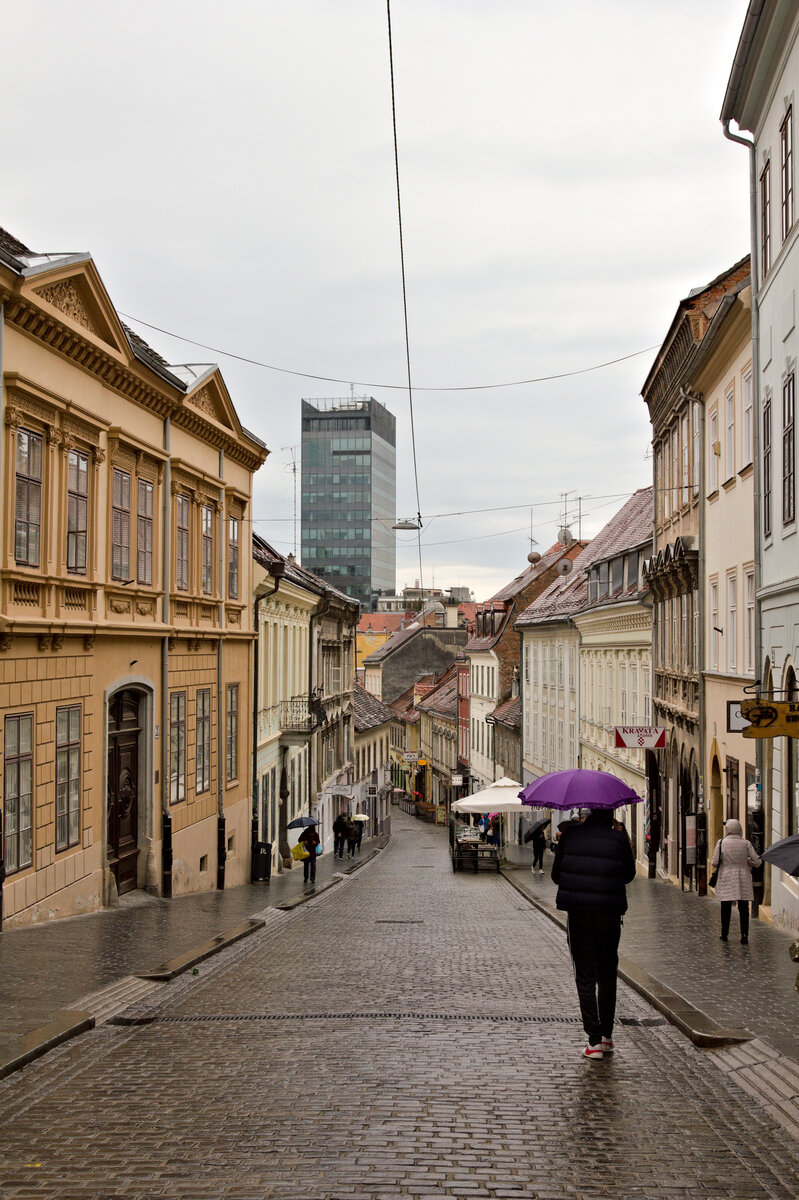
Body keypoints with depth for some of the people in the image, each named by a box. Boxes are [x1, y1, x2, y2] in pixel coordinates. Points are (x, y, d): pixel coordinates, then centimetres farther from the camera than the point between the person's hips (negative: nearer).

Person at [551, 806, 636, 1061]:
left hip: (579, 913, -1)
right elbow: (629, 875, 9)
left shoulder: (570, 834, -3)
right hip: (609, 913, 1)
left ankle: (594, 1041, -2)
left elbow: (556, 875, 3)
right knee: (607, 975, 17)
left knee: (585, 976, 4)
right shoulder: (619, 839, -5)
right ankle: (606, 1036, 23)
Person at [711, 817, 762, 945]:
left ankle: (725, 934, 17)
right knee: (743, 908, 3)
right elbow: (757, 862, -1)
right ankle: (744, 935, -5)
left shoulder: (721, 842, -5)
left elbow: (715, 862, -6)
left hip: (726, 879, 0)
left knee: (726, 908, 10)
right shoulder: (746, 843, -2)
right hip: (743, 879, 0)